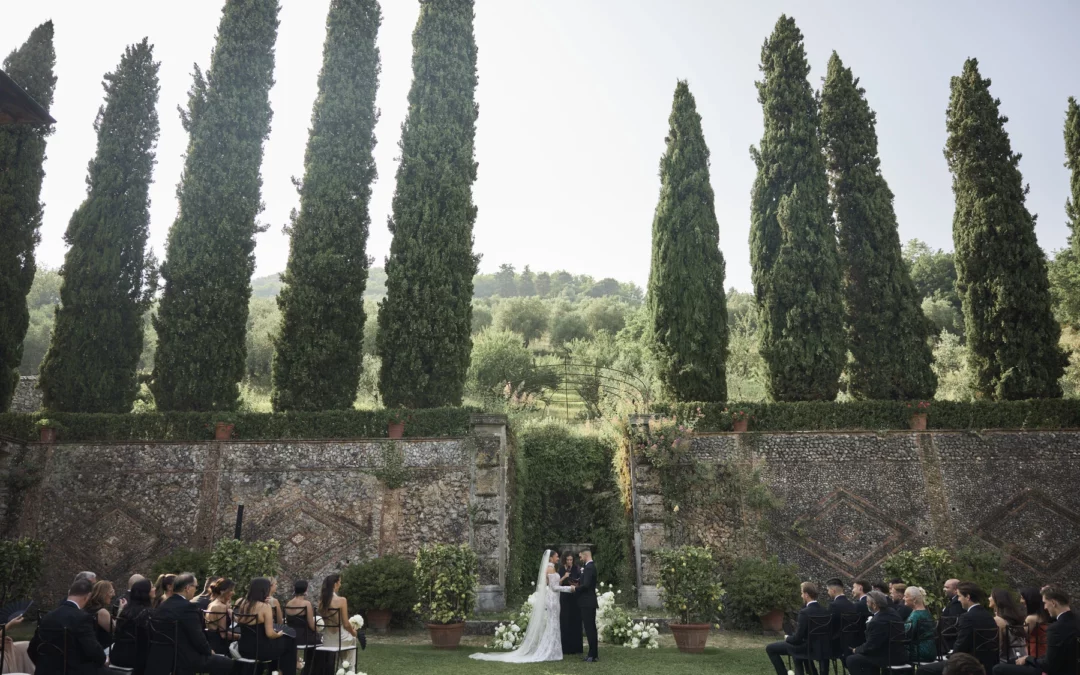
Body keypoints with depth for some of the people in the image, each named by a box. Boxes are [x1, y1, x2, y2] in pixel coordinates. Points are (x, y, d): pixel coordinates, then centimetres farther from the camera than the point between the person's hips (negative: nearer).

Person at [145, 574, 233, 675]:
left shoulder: (162, 606, 10)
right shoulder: (188, 607, -17)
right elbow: (198, 638, -18)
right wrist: (209, 651, 2)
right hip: (183, 659, -9)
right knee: (228, 663, -2)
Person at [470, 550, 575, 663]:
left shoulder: (548, 568, 14)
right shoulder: (551, 569, -15)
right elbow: (554, 587, -18)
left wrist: (563, 578, 14)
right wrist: (569, 588, -13)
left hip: (549, 598, 9)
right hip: (551, 599, -9)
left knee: (546, 625, 12)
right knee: (550, 625, -4)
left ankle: (544, 651, 16)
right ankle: (549, 652, 0)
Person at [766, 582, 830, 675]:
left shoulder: (804, 612, -25)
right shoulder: (825, 611, -1)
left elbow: (798, 639, -21)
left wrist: (787, 638, -2)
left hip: (806, 648, -8)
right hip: (821, 647, 8)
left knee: (770, 648, 0)